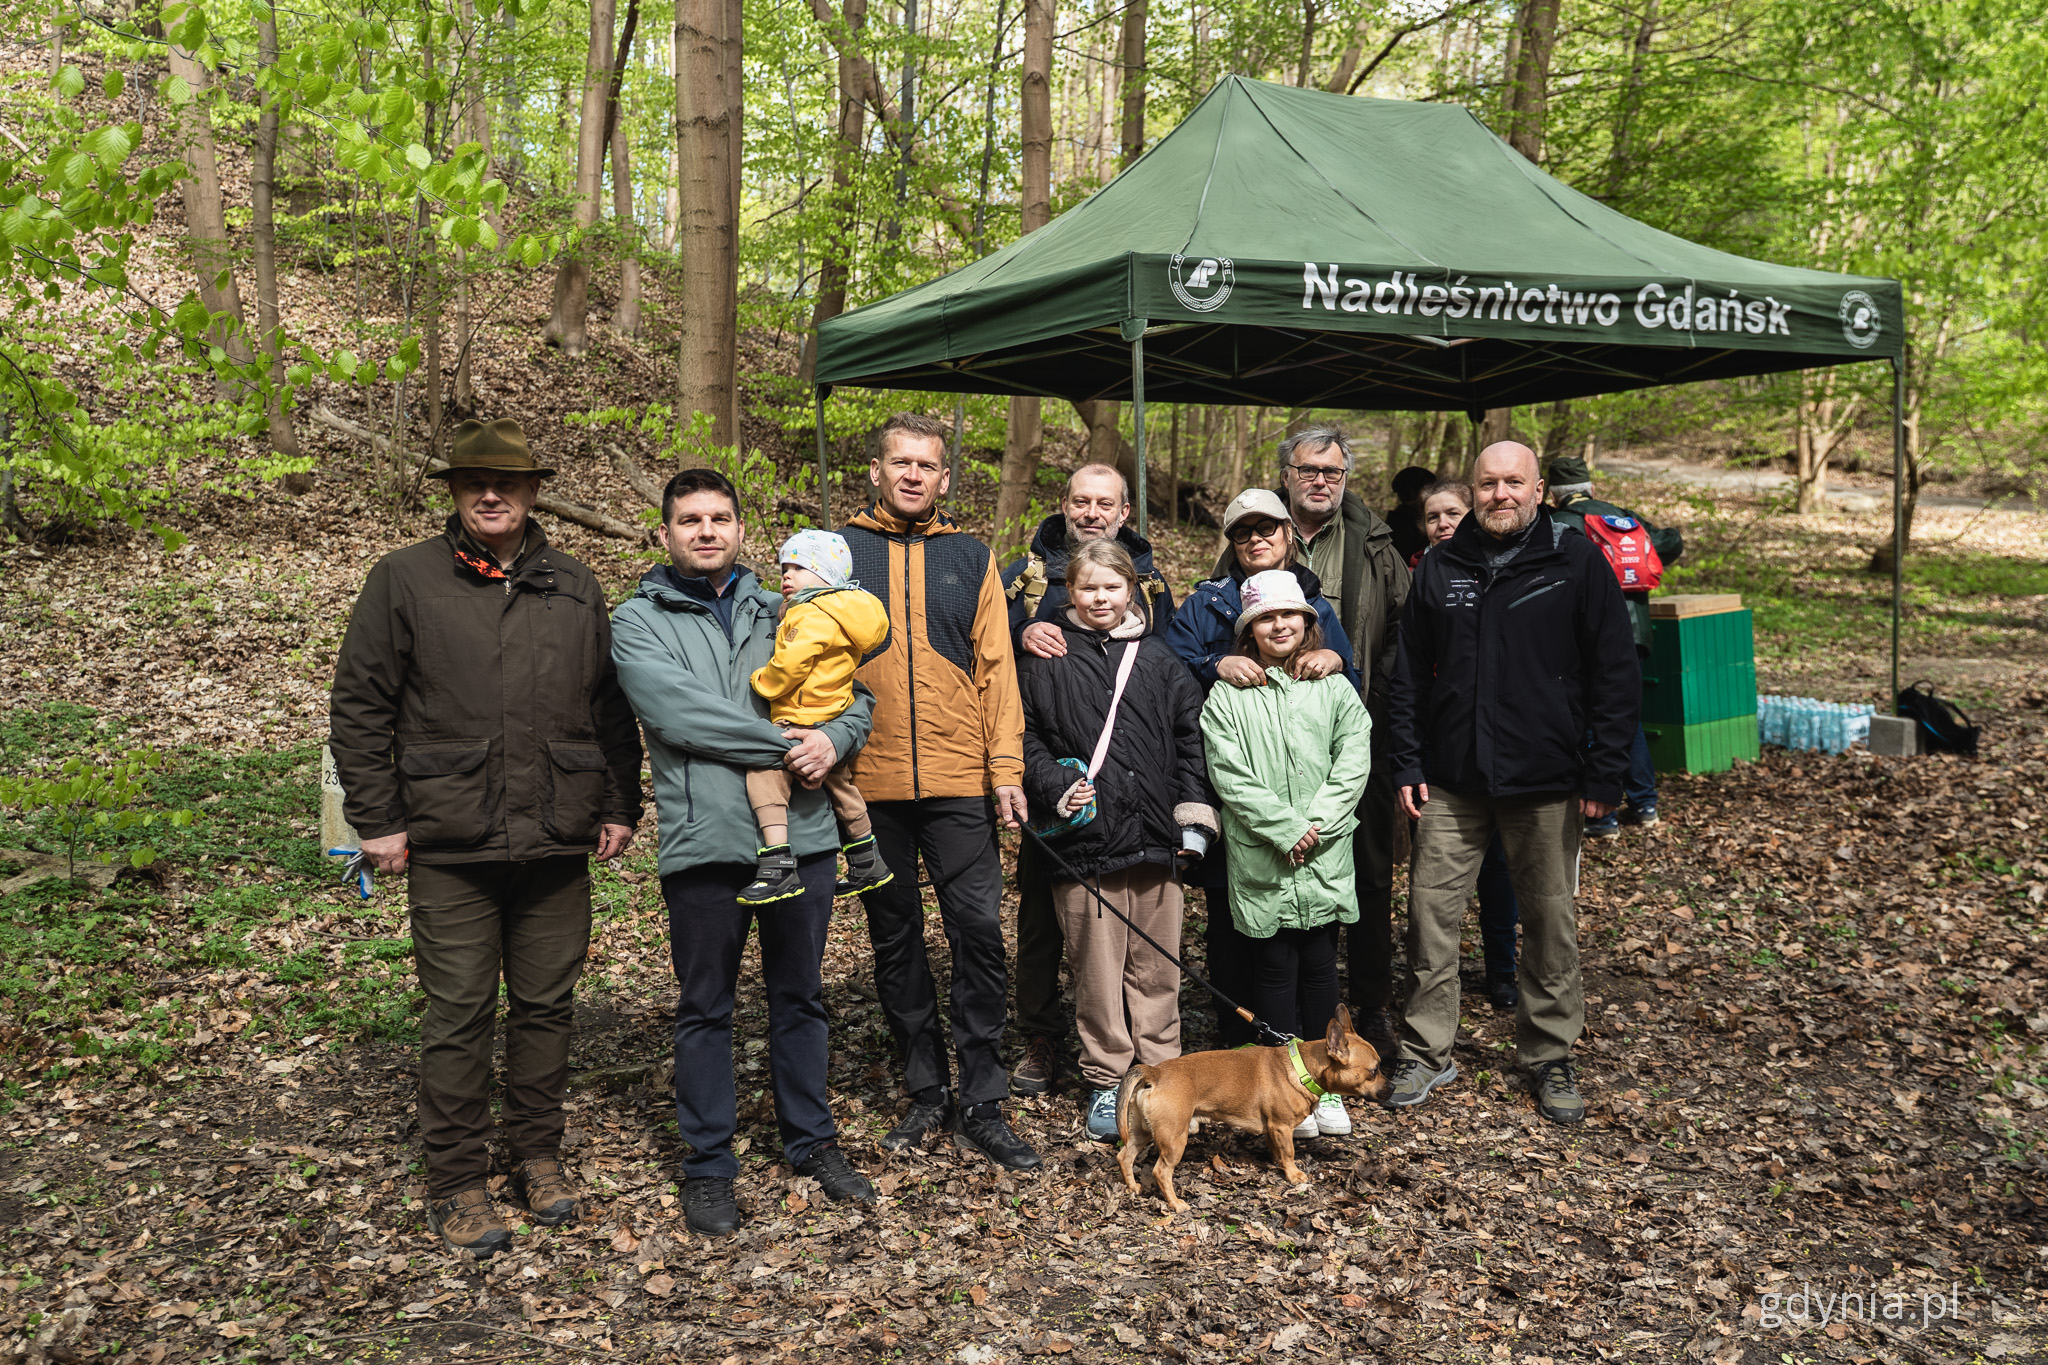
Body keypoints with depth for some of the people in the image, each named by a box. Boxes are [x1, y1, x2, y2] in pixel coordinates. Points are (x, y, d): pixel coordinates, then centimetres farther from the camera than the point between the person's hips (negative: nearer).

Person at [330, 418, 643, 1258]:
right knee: (458, 1013, 2)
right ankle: (456, 1183, 16)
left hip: (558, 842, 3)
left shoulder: (577, 589, 10)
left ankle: (538, 1155, 28)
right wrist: (378, 821, -3)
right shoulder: (404, 580, 2)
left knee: (546, 1003, 11)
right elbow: (358, 709, 2)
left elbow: (612, 708, 15)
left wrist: (621, 806, 8)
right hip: (450, 843, -2)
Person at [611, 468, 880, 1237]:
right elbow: (679, 713, -15)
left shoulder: (780, 613, 13)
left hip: (802, 834, 3)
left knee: (799, 997, 16)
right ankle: (708, 1163, 23)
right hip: (705, 841, -3)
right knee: (705, 1008, 9)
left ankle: (810, 1139, 31)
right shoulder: (639, 623, 0)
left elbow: (855, 693, 11)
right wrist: (784, 745, -15)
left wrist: (834, 738, -11)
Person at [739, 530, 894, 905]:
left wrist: (761, 681, -8)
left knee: (765, 772, -20)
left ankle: (779, 869, -29)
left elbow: (790, 665, -24)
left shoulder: (812, 615, -16)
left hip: (807, 722, -11)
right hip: (833, 721, 11)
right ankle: (867, 864, 42)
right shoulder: (840, 613, 15)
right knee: (840, 788, 25)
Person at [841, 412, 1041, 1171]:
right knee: (894, 939, 9)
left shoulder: (971, 558, 9)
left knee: (979, 932, -3)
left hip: (959, 781, 0)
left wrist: (1007, 770, -1)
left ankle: (981, 1105, 8)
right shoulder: (838, 552, 7)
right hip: (872, 782, 0)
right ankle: (926, 1093, 22)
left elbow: (995, 668, 7)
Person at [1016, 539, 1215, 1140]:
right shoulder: (1045, 661, 4)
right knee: (1097, 968, 3)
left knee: (1156, 966, 7)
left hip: (1155, 838, 2)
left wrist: (1194, 819, 5)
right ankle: (1106, 1082, 16)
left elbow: (1191, 739, 11)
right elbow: (1023, 737, 5)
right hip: (1084, 839, -2)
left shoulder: (1159, 660, 10)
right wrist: (1057, 786, -10)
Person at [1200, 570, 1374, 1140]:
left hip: (1326, 858, 2)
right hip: (1261, 858, -2)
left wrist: (1317, 824, -12)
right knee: (1276, 969, 3)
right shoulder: (1227, 696, 0)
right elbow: (1230, 777, -7)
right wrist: (1286, 829, -13)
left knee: (1320, 965, 8)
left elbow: (1353, 762, 0)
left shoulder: (1334, 688, 7)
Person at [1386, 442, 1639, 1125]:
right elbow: (1410, 675, 10)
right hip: (1450, 781, 2)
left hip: (1546, 784, -2)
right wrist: (1409, 764, 4)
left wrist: (1604, 773, -7)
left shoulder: (1577, 562, -2)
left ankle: (1550, 1056, 26)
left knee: (1551, 921, 9)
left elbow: (1615, 673, -3)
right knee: (1432, 913, 3)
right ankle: (1427, 1051, 18)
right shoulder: (1440, 568, 6)